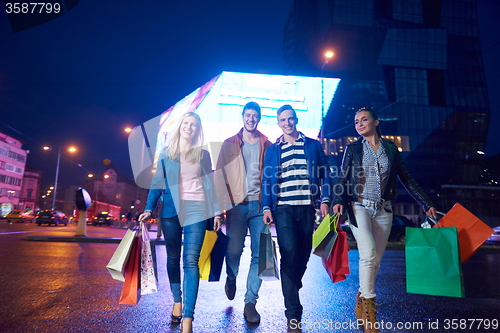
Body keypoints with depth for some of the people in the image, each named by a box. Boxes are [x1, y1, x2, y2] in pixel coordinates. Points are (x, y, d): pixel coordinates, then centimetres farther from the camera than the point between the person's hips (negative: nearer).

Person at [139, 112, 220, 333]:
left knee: (191, 260, -9)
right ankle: (177, 301, 30)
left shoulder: (203, 154, 8)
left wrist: (216, 212, 4)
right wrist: (149, 209, -1)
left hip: (196, 209, -2)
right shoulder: (165, 154, 10)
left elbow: (209, 184, 8)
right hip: (171, 210, 2)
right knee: (173, 257, 12)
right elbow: (157, 183, 9)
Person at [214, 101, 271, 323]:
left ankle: (250, 302, 12)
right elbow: (220, 174, 2)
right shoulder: (230, 144, 7)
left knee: (259, 254, -1)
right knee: (234, 249, -2)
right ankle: (231, 279, 33)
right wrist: (222, 203, -6)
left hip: (260, 204, 1)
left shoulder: (267, 145, 9)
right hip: (237, 204, -1)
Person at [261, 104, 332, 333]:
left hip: (307, 208, 1)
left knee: (303, 255, 7)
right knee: (290, 254, -13)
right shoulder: (272, 150, 13)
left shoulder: (313, 145, 12)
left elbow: (325, 175, 9)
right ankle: (293, 314, -5)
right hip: (283, 208, -1)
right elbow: (266, 181, 10)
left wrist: (325, 200, -3)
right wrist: (266, 208, -1)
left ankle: (291, 294, 34)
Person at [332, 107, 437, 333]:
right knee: (368, 255, -19)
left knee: (375, 260, 5)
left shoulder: (390, 148, 9)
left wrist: (426, 204, 8)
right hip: (360, 207, -2)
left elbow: (407, 179, 11)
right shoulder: (352, 149, 5)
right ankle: (369, 309, -5)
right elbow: (343, 179, -2)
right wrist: (338, 201, -18)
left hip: (384, 210, 3)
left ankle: (361, 300, 24)